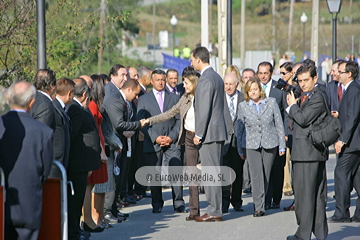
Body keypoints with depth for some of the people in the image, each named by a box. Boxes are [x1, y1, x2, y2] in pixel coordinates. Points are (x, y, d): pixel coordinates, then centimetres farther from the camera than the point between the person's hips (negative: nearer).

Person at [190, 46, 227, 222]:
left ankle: (214, 212, -5)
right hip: (219, 131, 10)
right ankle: (215, 209, 15)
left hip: (209, 133, -10)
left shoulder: (205, 79, -15)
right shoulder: (217, 77, 16)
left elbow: (204, 110, -19)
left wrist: (199, 134, -15)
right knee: (214, 172, 12)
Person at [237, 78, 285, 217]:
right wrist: (240, 150, 11)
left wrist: (282, 146, 2)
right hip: (251, 145, -1)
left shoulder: (271, 103, 3)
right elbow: (240, 129, 10)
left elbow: (279, 124, 5)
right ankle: (259, 207, -14)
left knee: (266, 175, 4)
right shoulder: (243, 106, 4)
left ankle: (262, 203, 19)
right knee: (256, 175, -13)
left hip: (270, 144, 1)